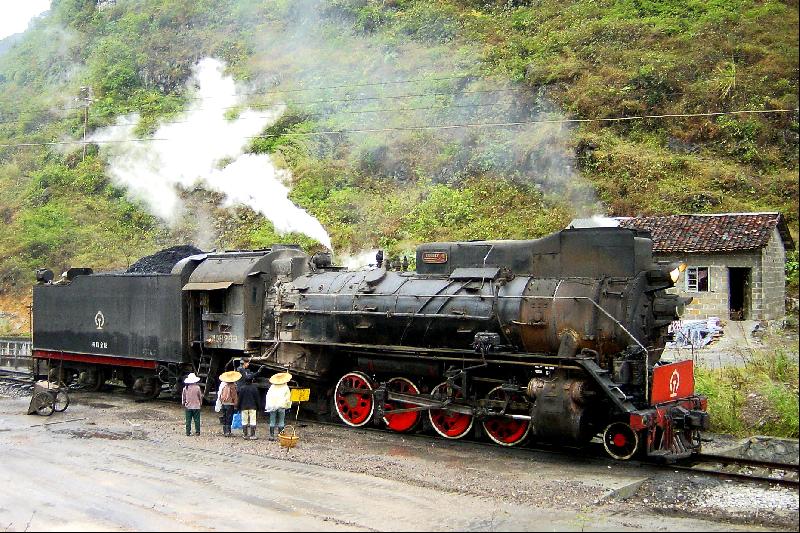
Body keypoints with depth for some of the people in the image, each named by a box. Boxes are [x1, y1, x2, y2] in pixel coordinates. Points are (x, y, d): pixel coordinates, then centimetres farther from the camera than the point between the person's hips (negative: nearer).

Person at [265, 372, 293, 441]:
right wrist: (288, 406, 10)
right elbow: (288, 397, 0)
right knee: (281, 422, 3)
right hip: (281, 406, -2)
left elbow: (268, 396, 6)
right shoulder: (285, 387, -1)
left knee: (272, 422, 6)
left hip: (272, 406, 2)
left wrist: (267, 406, 10)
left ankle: (271, 436, 4)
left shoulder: (272, 387, 5)